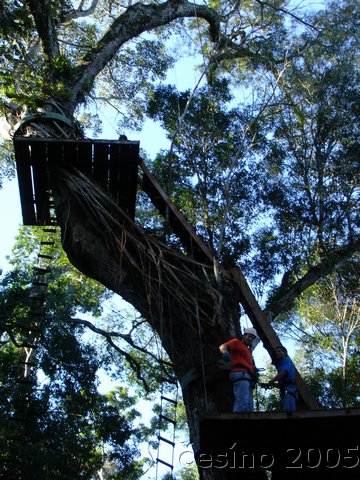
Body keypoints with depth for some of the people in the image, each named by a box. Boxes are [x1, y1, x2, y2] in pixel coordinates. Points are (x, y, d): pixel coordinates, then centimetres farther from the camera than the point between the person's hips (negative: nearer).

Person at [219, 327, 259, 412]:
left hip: (247, 378, 10)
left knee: (249, 408, 5)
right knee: (242, 402, -25)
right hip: (241, 374, -10)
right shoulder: (237, 342, 11)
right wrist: (225, 353, -29)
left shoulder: (248, 351, 35)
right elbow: (222, 346, -7)